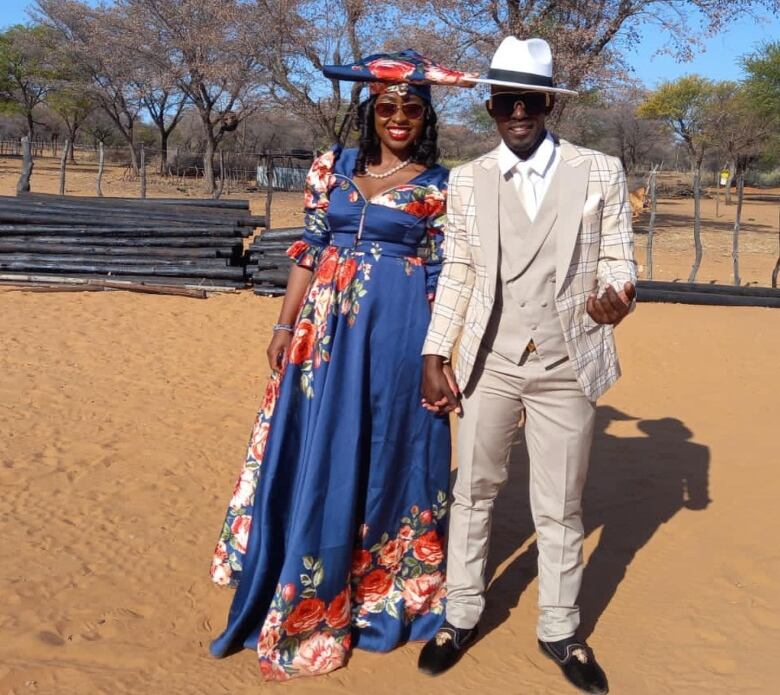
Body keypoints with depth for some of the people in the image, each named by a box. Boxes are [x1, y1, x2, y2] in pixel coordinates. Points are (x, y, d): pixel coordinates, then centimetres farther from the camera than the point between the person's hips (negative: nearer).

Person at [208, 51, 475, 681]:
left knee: (382, 454, 5)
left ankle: (377, 593, 25)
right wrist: (286, 325, 3)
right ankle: (306, 599, 28)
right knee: (314, 456, 9)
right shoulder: (333, 168, 8)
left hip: (398, 332, -3)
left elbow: (440, 277, 0)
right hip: (327, 325, 3)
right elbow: (310, 249, 8)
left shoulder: (439, 187, 0)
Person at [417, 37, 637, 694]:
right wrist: (434, 357, 2)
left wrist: (616, 295, -21)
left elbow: (618, 259, 2)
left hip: (567, 365, -1)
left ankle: (560, 630, 29)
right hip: (489, 362, 2)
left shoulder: (601, 172, -1)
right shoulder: (467, 179, 4)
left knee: (561, 508, 9)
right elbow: (457, 273, 6)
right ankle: (462, 616, 31)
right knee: (473, 491, 12)